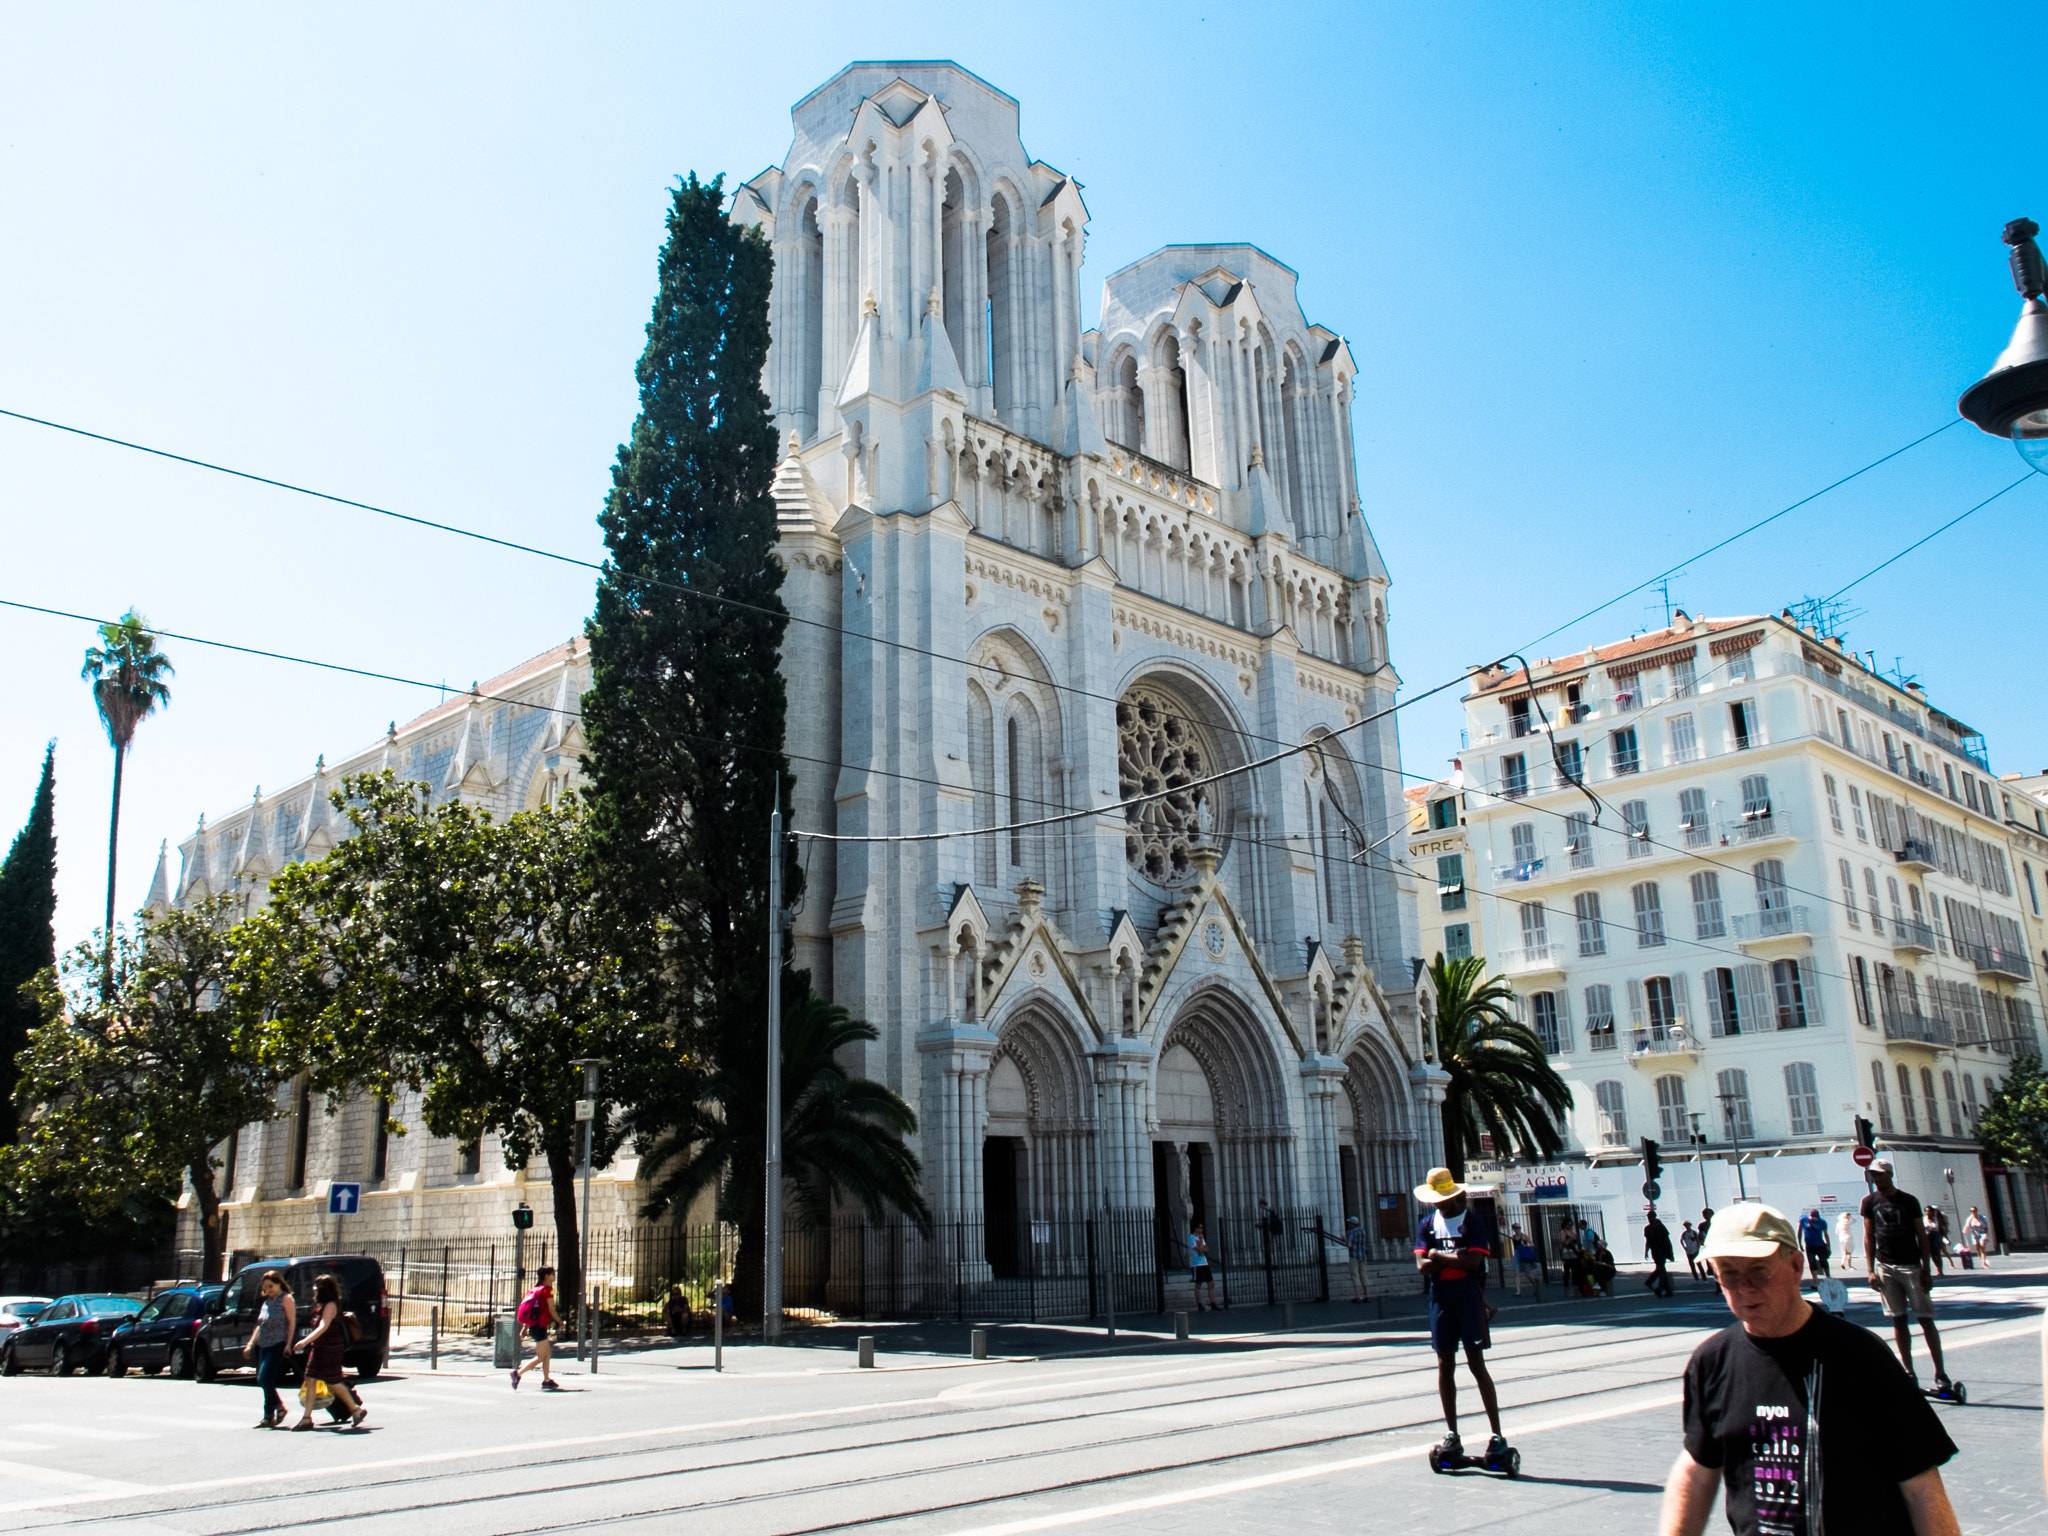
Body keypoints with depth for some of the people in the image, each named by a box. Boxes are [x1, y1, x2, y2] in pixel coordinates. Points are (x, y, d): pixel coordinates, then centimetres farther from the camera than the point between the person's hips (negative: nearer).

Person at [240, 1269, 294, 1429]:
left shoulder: (286, 1299, -4)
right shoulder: (266, 1301, 19)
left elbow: (292, 1322, -9)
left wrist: (288, 1344, -16)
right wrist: (250, 1344, 18)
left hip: (277, 1345, -8)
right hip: (264, 1345, 8)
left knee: (265, 1379, -12)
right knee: (262, 1380, 6)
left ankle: (268, 1417, -1)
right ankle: (279, 1406, 21)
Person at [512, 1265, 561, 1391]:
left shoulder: (535, 1289, 15)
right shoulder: (548, 1289, -9)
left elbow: (530, 1310, 15)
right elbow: (551, 1309, -12)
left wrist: (525, 1329, 15)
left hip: (533, 1326, 9)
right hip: (540, 1326, -9)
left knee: (548, 1353, 15)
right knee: (540, 1357, -4)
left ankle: (547, 1380, 16)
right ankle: (518, 1373, -12)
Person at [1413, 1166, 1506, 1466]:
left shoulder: (1474, 1221, -4)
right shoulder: (1428, 1224, 9)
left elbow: (1474, 1261, -16)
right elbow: (1422, 1265, 0)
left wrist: (1438, 1255, -8)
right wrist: (1456, 1258, -12)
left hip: (1469, 1297, -5)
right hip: (1440, 1298, 5)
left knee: (1476, 1363, -5)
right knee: (1445, 1365, 7)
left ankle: (1497, 1435, 0)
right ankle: (1452, 1435, 15)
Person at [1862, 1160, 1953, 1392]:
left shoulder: (1908, 1201, 0)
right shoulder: (1870, 1201, 6)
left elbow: (1921, 1236, 2)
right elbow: (1868, 1237, 7)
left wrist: (1926, 1269, -4)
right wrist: (1871, 1270, 2)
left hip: (1911, 1266, -2)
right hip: (1885, 1267, 2)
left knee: (1925, 1319, -2)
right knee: (1898, 1320, 5)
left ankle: (1941, 1373, 1)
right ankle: (1908, 1372, 9)